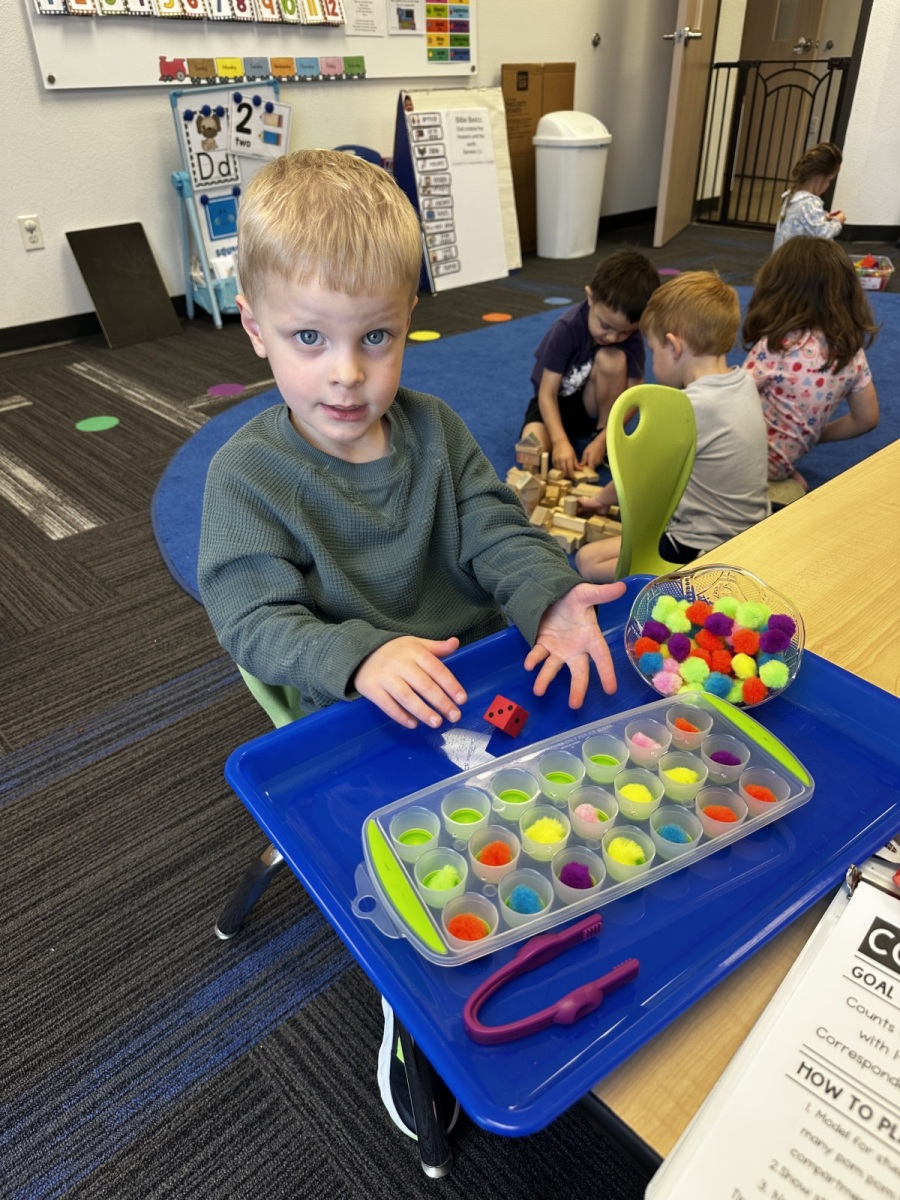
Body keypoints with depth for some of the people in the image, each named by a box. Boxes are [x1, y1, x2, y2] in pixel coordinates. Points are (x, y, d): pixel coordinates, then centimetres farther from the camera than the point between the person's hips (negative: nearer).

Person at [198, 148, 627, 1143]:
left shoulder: (435, 429, 2)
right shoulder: (247, 473, -12)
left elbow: (494, 531, -3)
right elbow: (256, 621, -17)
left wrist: (550, 594, -25)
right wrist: (362, 658, -36)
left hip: (477, 670, 4)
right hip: (355, 712, -4)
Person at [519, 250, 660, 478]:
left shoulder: (631, 339, -19)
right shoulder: (567, 329, -27)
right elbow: (547, 393, -25)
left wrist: (602, 440, -29)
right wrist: (561, 442, -39)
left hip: (593, 405, 2)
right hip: (556, 403, -2)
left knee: (613, 358, -29)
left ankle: (605, 437, -10)